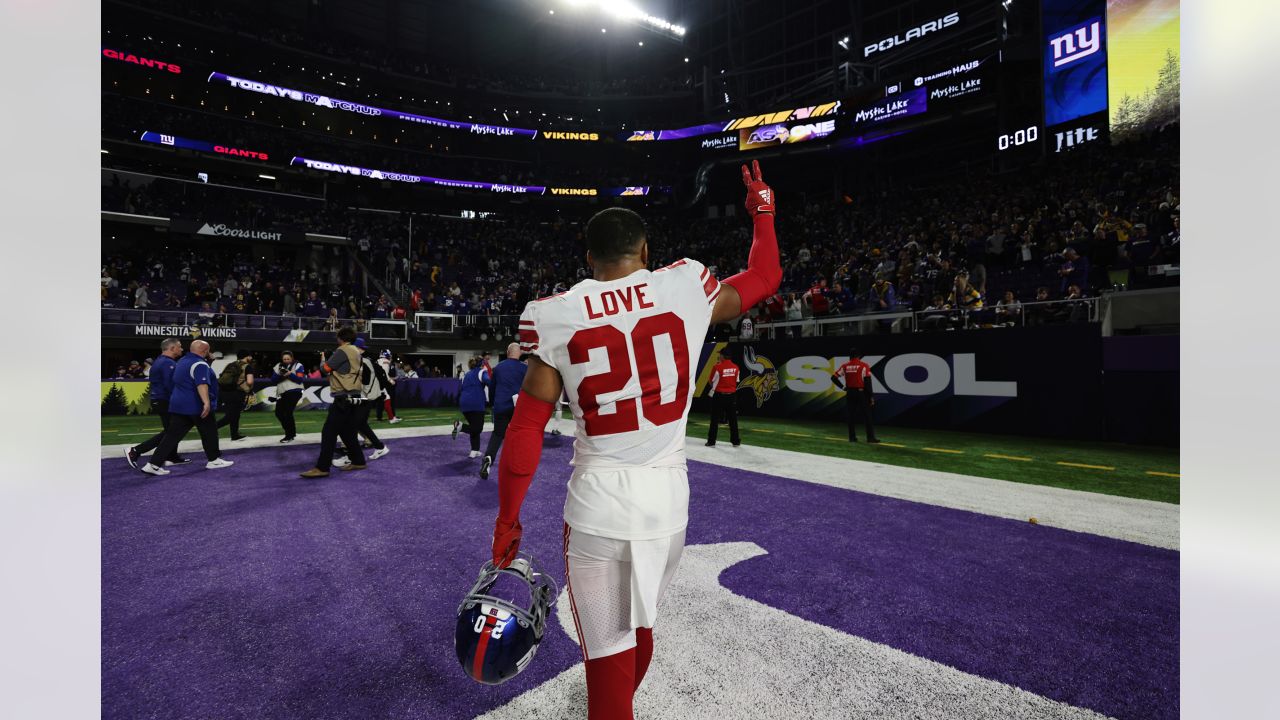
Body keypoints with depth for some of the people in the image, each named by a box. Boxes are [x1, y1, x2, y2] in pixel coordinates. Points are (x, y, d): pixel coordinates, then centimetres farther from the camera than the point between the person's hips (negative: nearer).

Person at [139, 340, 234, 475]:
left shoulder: (182, 361, 14)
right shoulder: (199, 364, -17)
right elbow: (202, 384, -31)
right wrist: (207, 402, -39)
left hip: (178, 405, 8)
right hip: (197, 406, -8)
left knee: (172, 436, 6)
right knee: (209, 433, 7)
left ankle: (153, 464, 0)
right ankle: (214, 460, 17)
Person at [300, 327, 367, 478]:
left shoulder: (342, 351, -11)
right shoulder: (355, 352, 16)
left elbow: (325, 368, -7)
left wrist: (323, 361, 13)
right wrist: (330, 361, 14)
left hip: (344, 399, -9)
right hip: (352, 398, 9)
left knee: (329, 432, -8)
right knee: (347, 432, 17)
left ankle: (322, 468, -8)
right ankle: (358, 461, 22)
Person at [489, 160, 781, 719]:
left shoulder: (554, 317, -6)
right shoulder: (688, 287, -4)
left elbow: (526, 430, -4)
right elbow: (765, 277, 15)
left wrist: (507, 520, 8)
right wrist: (762, 212, 32)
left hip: (597, 503, -3)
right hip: (668, 497, 4)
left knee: (609, 656, 14)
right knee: (641, 628, 28)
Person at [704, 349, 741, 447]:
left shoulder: (717, 367, -13)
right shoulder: (735, 368, 0)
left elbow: (711, 382, -7)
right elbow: (736, 382, 6)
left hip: (719, 395, -4)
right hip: (732, 396, 4)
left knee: (715, 419, 4)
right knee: (733, 419, 12)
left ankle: (711, 441, 6)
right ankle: (735, 441, 19)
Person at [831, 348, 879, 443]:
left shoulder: (845, 366, 3)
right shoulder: (864, 366, -7)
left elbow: (834, 377, 1)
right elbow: (868, 382, -11)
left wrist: (843, 387, 7)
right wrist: (871, 396, -8)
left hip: (850, 393, 4)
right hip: (861, 392, -3)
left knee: (851, 415, 9)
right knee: (867, 416, 2)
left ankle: (852, 437, 12)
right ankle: (870, 437, 1)